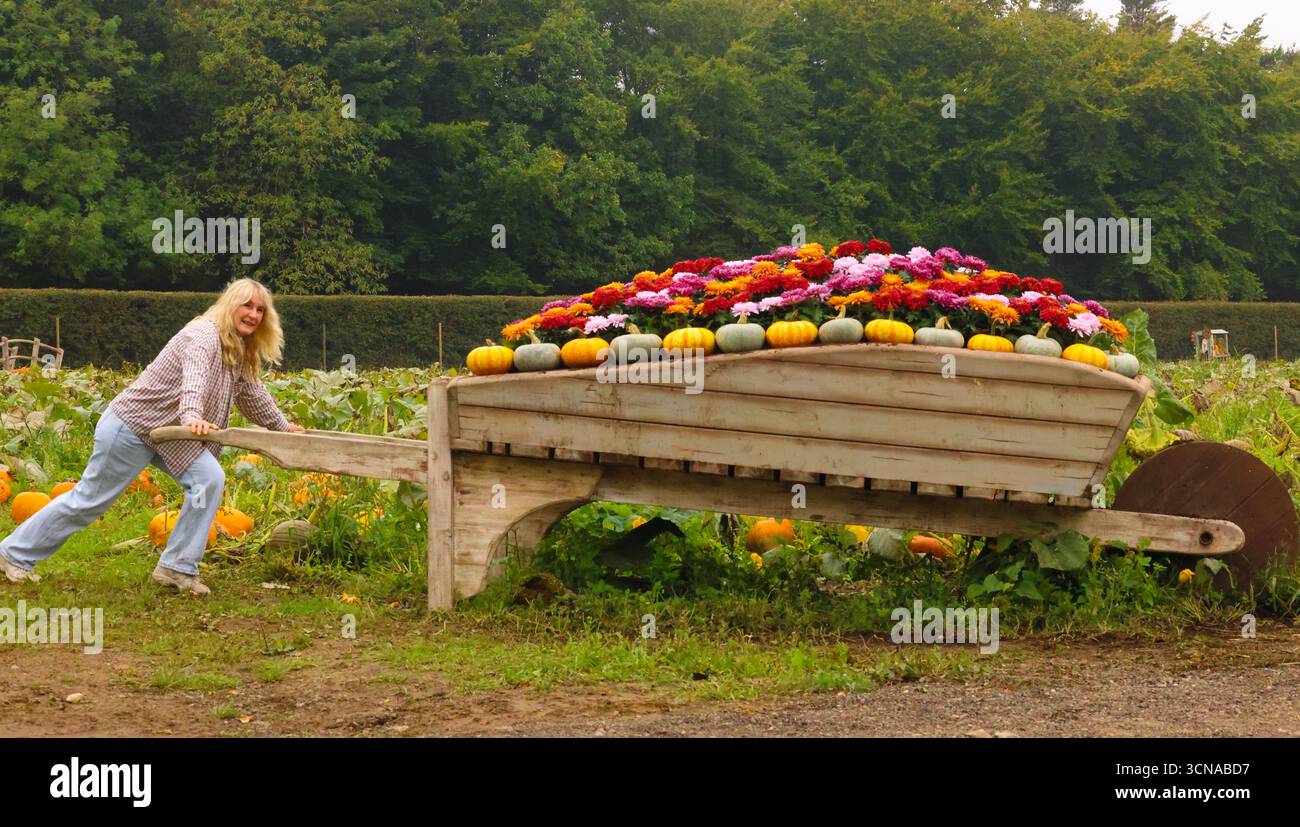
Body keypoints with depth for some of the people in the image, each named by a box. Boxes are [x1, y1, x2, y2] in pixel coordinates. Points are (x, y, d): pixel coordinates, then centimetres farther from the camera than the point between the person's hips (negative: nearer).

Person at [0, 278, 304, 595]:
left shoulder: (241, 351, 8)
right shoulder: (204, 334, -21)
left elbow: (252, 393, 25)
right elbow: (194, 377, -41)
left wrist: (282, 426, 31)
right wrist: (192, 417, -58)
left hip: (169, 432, 9)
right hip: (132, 425, -9)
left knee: (210, 480, -13)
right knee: (90, 499, 0)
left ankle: (177, 567, -7)